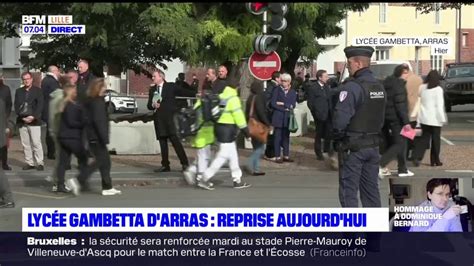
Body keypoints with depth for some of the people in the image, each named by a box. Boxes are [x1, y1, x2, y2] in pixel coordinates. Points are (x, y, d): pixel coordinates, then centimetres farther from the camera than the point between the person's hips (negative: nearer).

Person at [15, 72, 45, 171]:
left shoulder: (37, 90, 3)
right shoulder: (19, 91, 14)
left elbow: (40, 106, -4)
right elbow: (16, 106, 9)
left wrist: (33, 117, -14)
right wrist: (22, 117, -5)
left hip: (34, 121, -4)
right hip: (22, 121, 4)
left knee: (36, 142, -7)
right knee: (25, 144, 4)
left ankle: (40, 163, -2)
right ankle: (29, 163, 10)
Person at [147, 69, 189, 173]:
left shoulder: (171, 87, 2)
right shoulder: (152, 89, 16)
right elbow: (149, 105, 15)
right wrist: (153, 105, -7)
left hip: (169, 118, -5)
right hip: (158, 119, 5)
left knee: (175, 140, -12)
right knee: (162, 142, 6)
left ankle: (185, 163, -10)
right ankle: (165, 165, 9)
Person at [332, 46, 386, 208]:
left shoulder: (352, 87, -17)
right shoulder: (379, 87, 9)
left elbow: (341, 119, -22)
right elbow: (381, 117, 12)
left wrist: (337, 136, -6)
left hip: (353, 146, -7)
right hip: (373, 145, 7)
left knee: (349, 191, -1)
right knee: (371, 189, 13)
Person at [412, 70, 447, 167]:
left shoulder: (422, 88, 3)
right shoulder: (438, 90, -11)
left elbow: (419, 101, 5)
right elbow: (439, 105, -13)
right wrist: (443, 118, -7)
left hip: (424, 118, 4)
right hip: (434, 119, -4)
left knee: (424, 138, 10)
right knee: (436, 139, 8)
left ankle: (416, 157, -9)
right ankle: (435, 161, 13)